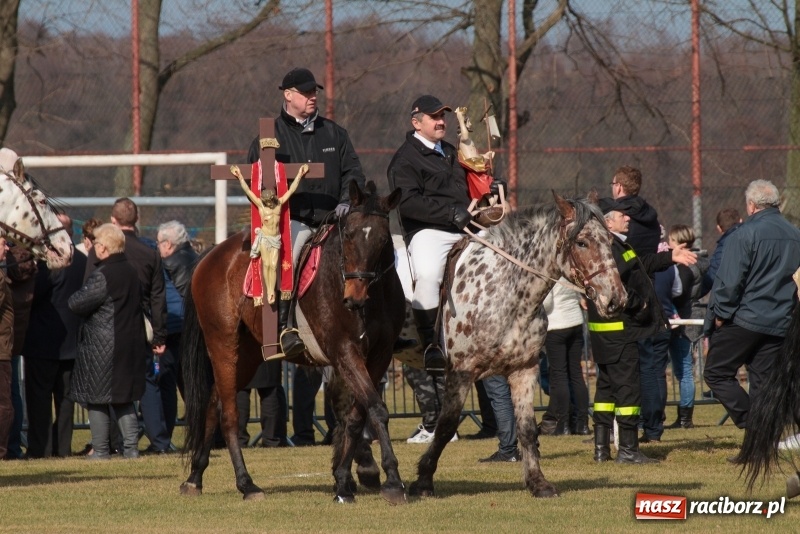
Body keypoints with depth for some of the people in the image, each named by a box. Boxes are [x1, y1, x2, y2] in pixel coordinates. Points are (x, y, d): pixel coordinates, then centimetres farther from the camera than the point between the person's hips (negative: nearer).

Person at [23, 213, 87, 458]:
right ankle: (63, 447, 11)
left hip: (44, 342, -7)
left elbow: (35, 293, -19)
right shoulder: (83, 261, 4)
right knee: (65, 396, 11)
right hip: (72, 342, 7)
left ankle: (40, 448, -3)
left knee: (39, 396, -1)